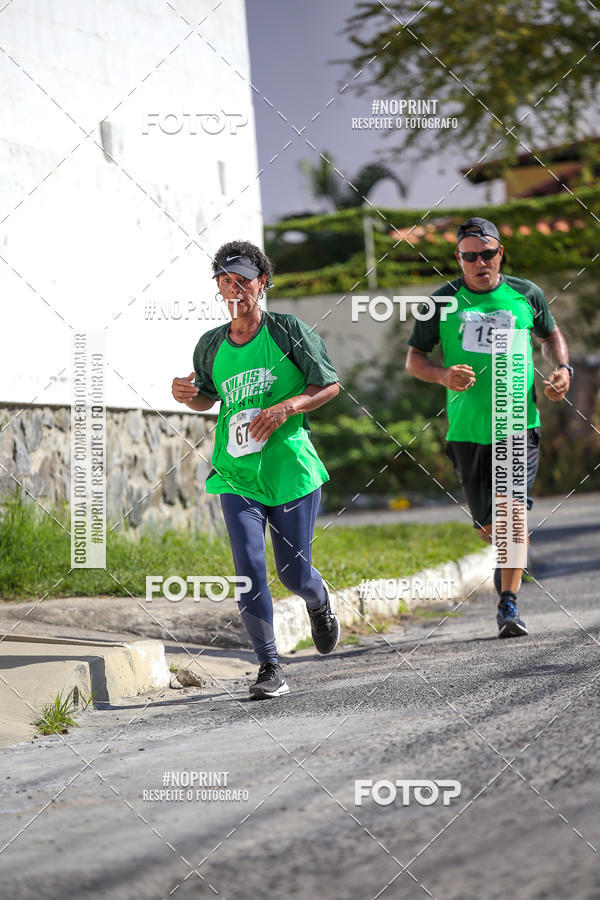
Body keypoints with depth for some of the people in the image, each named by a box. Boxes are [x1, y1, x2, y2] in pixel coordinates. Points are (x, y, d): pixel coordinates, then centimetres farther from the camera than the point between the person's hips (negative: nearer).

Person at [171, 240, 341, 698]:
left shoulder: (290, 330, -3)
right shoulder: (211, 345, 7)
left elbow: (331, 385, 1)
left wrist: (287, 407, -15)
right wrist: (187, 395, 1)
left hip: (290, 468, -2)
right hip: (236, 475, 2)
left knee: (293, 573, 5)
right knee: (250, 569, -11)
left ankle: (319, 601, 42)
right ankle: (270, 668, -4)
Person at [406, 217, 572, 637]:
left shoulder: (526, 295, 3)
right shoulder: (444, 302, 1)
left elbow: (551, 335, 22)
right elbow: (414, 358, 6)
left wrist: (563, 368, 2)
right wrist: (443, 375, -14)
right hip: (467, 429, 1)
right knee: (490, 527, 8)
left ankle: (508, 604, -11)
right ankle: (510, 563, 42)